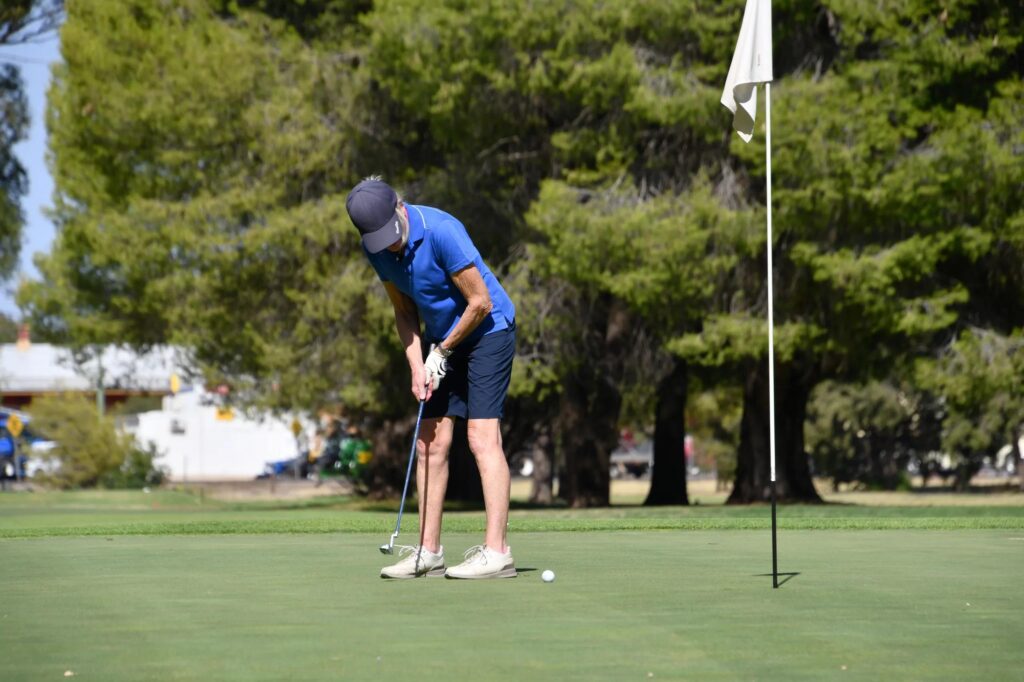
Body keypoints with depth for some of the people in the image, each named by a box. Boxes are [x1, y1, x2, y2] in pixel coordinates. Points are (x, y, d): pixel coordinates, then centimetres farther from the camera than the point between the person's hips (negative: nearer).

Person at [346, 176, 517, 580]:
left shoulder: (441, 232, -27)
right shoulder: (377, 249, -5)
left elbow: (480, 303, -21)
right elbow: (404, 311, 6)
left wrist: (442, 353, -11)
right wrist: (417, 366, -6)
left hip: (487, 331, -7)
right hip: (441, 341, 7)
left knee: (482, 438, -15)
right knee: (430, 444, 2)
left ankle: (496, 552, -19)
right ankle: (428, 553, 5)